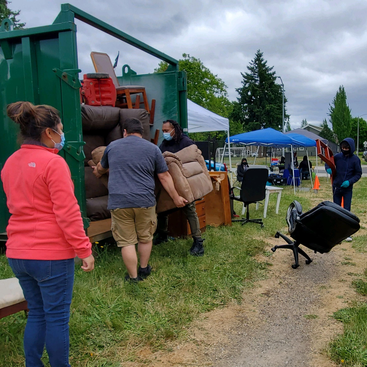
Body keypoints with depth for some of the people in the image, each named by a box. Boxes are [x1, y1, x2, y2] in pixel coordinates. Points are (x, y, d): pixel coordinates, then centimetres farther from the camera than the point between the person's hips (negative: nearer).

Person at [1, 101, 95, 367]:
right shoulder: (53, 162, -16)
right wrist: (84, 250, -13)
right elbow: (67, 212, -18)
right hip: (51, 255, -7)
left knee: (36, 314, 19)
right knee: (57, 317, 6)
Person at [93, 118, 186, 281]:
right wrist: (176, 198, 17)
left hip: (119, 202, 0)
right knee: (145, 238, 18)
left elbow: (101, 168, 30)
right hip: (144, 201, 0)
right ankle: (144, 270, 33)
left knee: (126, 241, 7)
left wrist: (97, 172, 54)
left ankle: (133, 277, 13)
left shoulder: (112, 146, 12)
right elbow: (164, 177, 7)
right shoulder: (152, 148, 7)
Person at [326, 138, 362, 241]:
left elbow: (358, 174, -3)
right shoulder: (338, 156, -4)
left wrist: (349, 182, -18)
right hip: (336, 187, 3)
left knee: (347, 210, -1)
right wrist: (328, 168, -12)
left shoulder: (355, 159, -9)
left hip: (348, 188, -3)